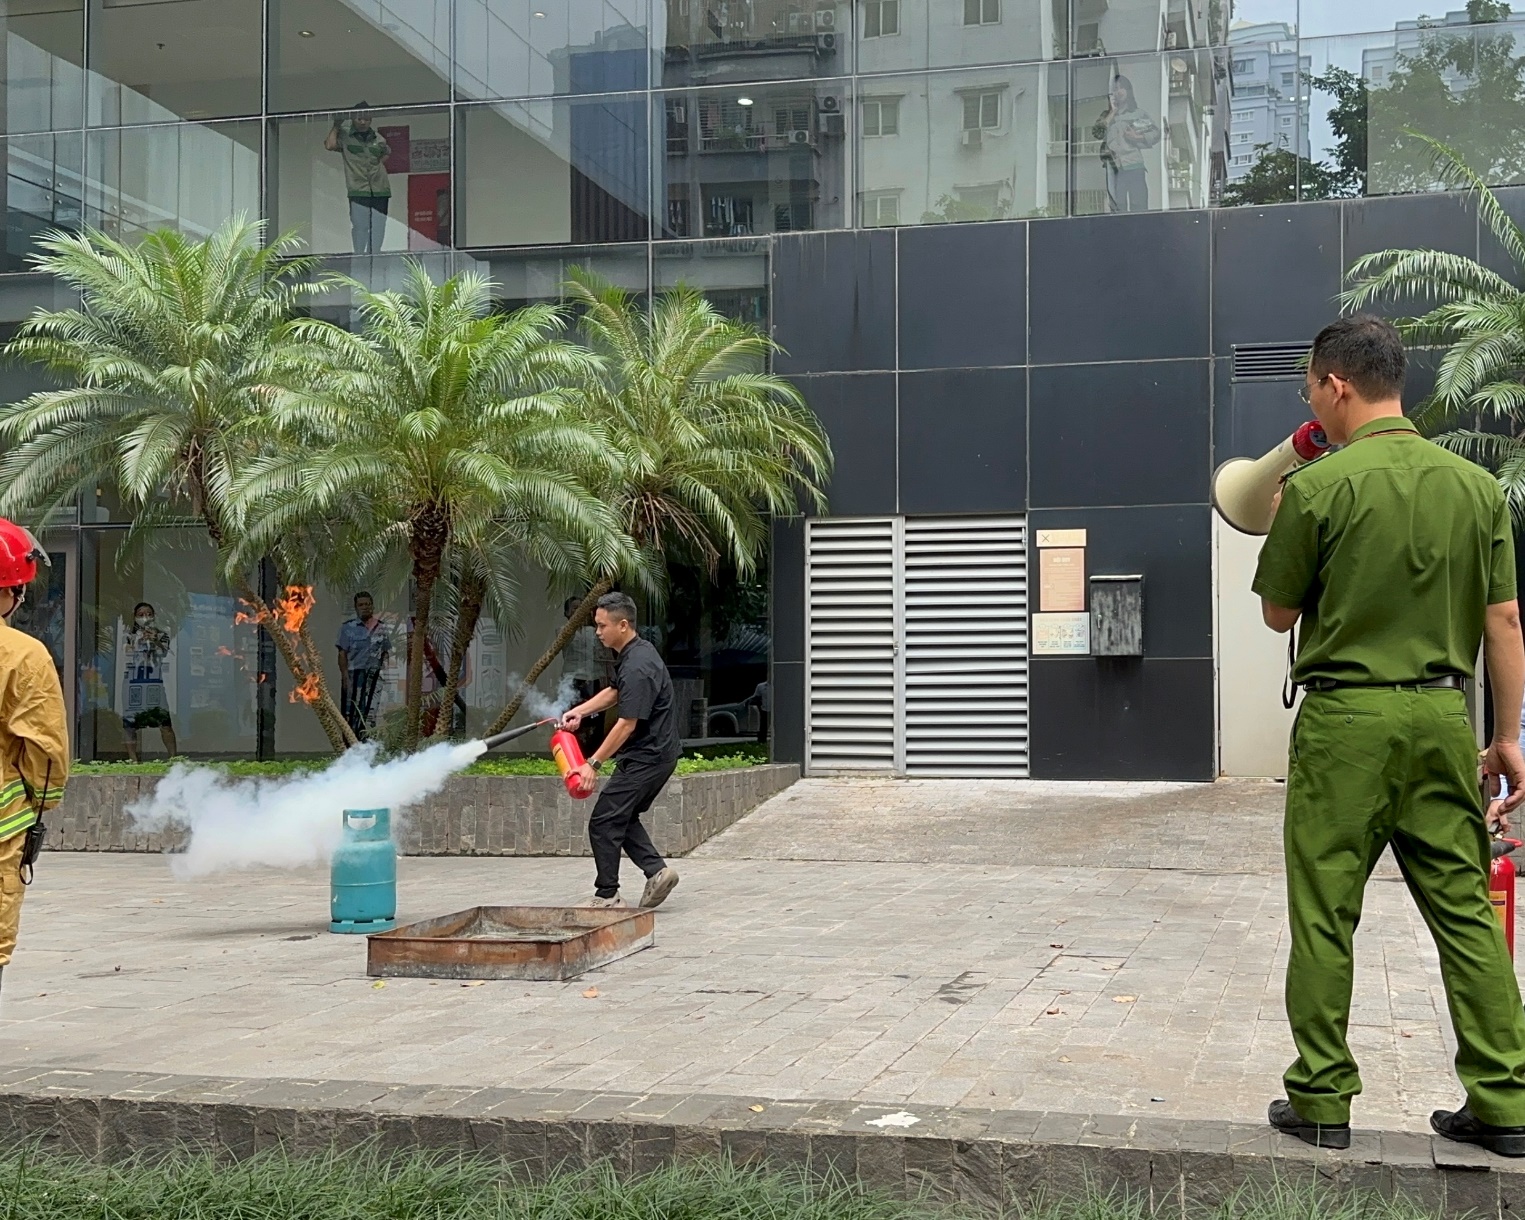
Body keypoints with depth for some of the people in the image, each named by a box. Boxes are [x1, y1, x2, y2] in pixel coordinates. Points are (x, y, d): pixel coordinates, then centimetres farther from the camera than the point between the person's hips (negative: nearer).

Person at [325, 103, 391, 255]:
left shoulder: (377, 138, 12)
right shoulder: (345, 135, 3)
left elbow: (387, 152, 30)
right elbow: (330, 145, -14)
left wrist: (382, 161, 10)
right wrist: (336, 126, -3)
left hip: (380, 189, 3)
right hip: (358, 189, -3)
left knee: (378, 228, 3)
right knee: (360, 227, -5)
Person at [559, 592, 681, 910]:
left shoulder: (637, 667, -23)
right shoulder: (633, 653, 10)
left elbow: (627, 724, -24)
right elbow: (614, 692, 27)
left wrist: (593, 763, -20)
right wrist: (578, 711, 15)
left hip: (647, 758, -11)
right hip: (657, 753, 11)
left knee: (604, 822, -5)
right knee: (624, 817, 18)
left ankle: (607, 896, 2)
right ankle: (656, 869, 10)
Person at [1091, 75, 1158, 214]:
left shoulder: (1138, 114, 11)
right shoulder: (1107, 116, 15)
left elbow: (1156, 132, 8)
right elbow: (1096, 134, -2)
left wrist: (1137, 137, -6)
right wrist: (1112, 113, 1)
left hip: (1135, 167, -2)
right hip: (1115, 168, 2)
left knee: (1139, 207, -6)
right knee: (1118, 207, 0)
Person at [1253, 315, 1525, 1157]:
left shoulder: (1319, 488, -9)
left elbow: (1279, 614, 1)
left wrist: (1285, 529, 16)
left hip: (1346, 716, -4)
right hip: (1442, 716, 4)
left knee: (1324, 916, 5)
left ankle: (1321, 1098, 10)